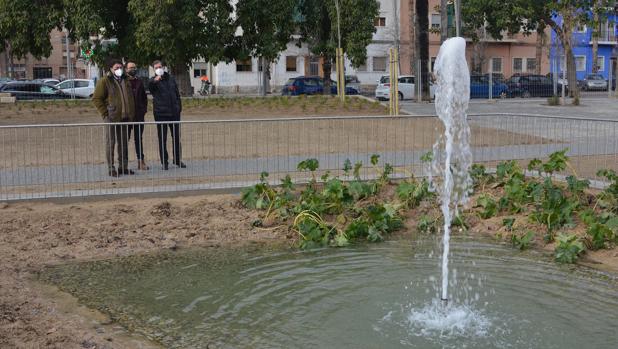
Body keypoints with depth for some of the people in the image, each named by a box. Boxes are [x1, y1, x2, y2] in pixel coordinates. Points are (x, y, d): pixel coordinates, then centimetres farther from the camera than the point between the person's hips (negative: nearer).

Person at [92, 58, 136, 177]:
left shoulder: (125, 81, 15)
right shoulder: (104, 81, -5)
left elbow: (130, 98, 27)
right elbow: (96, 99, -7)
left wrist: (131, 113, 17)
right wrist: (105, 114, -13)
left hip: (125, 117, 6)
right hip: (112, 118, -6)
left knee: (123, 143, 11)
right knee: (110, 143, -2)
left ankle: (123, 167, 19)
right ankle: (111, 168, 2)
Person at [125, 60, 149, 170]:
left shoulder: (139, 82, 11)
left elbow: (144, 97, 18)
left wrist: (144, 109, 7)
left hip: (139, 115, 5)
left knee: (139, 138, 11)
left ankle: (141, 161, 16)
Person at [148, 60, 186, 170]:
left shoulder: (171, 79, 11)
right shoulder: (154, 81, -3)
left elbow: (177, 94, 18)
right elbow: (150, 86, -29)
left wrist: (179, 107, 10)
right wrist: (154, 81, -52)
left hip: (174, 113, 4)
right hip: (160, 114, -4)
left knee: (177, 137, 10)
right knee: (162, 139, 1)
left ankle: (177, 160, 22)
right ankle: (164, 162, 8)